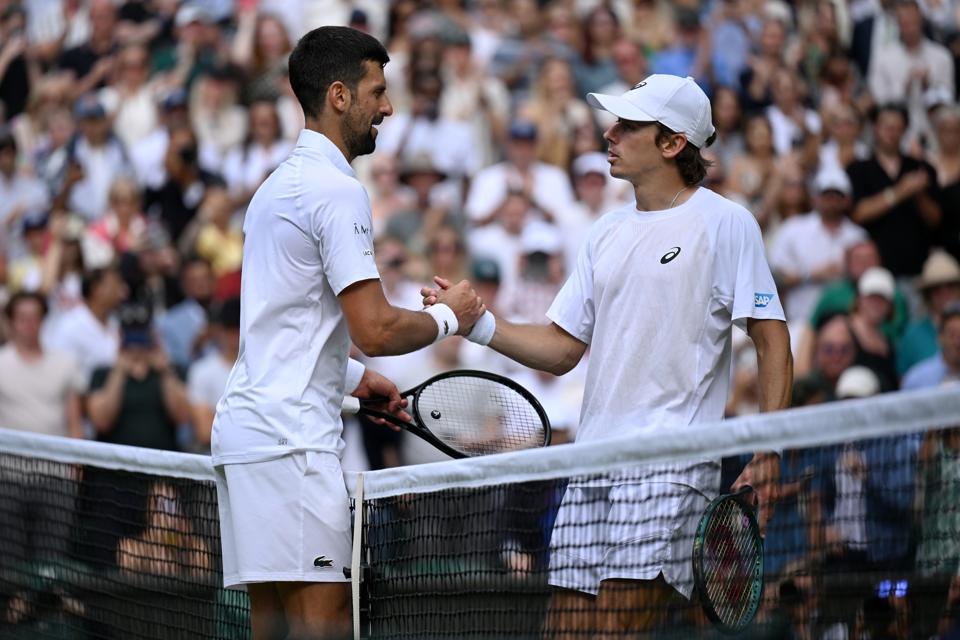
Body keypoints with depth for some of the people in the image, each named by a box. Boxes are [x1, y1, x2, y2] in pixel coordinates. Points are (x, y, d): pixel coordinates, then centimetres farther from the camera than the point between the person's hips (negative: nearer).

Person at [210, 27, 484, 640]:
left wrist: (355, 376, 21)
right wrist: (448, 317, 1)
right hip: (291, 439, -10)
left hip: (247, 425, 10)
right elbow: (376, 329, -16)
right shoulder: (337, 190, -11)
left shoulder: (280, 183, 20)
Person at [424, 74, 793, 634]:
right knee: (565, 628, 2)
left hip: (670, 460, -7)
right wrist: (476, 322, 5)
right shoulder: (608, 232, 18)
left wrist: (767, 457, -14)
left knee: (619, 625, -16)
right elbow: (562, 349, 19)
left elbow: (773, 341, -5)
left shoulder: (725, 223, -2)